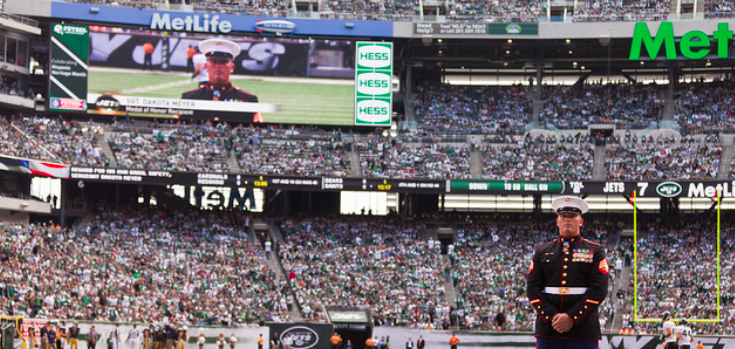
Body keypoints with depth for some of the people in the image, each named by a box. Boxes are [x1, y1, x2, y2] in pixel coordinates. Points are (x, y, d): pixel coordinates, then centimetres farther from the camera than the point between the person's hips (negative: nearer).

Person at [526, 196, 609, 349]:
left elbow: (599, 289, -4)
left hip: (584, 330, -2)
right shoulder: (542, 251, 13)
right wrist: (552, 316, -10)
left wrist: (572, 317, -14)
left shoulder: (595, 251, 7)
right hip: (548, 328, 2)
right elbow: (532, 288, 5)